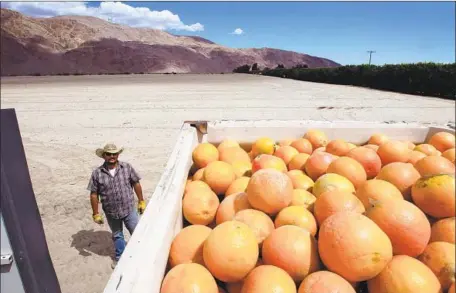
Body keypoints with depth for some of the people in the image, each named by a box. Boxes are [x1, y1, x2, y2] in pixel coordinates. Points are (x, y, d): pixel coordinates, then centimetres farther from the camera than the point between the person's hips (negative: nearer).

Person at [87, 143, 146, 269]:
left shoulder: (127, 167, -9)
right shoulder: (97, 173, -10)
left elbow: (136, 184, -1)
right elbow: (94, 194, -4)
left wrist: (141, 201, 0)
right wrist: (96, 214, -1)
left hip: (129, 209, -1)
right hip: (111, 213, 1)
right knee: (117, 236, 22)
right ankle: (119, 257, 45)